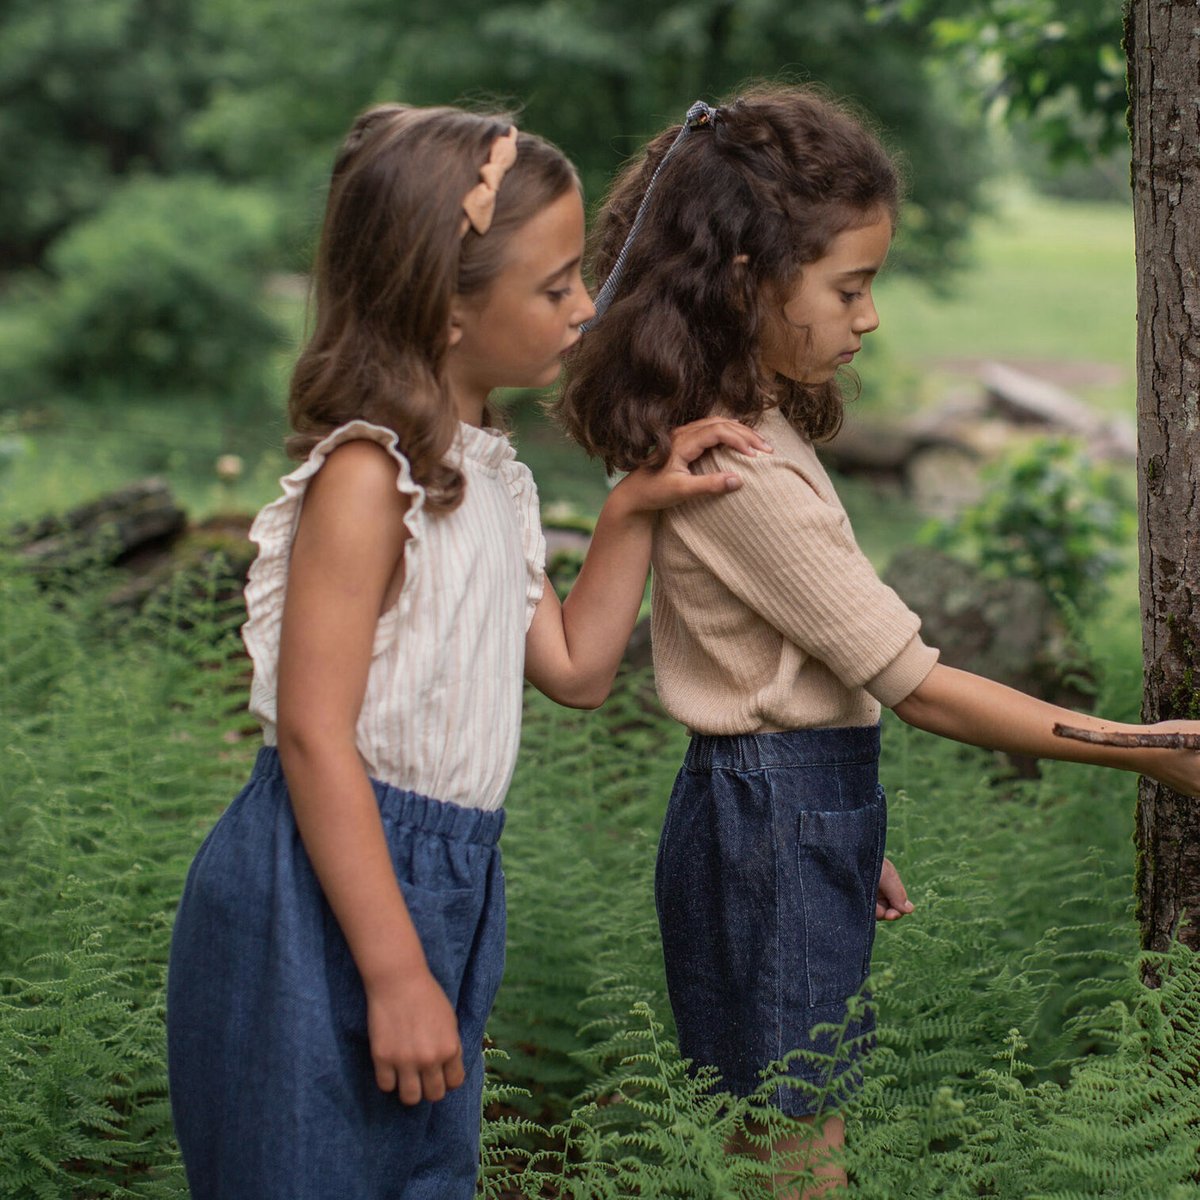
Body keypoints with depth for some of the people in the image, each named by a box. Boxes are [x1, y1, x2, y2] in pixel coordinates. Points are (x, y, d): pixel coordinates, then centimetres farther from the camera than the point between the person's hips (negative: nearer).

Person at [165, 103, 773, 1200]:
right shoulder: (365, 479, -18)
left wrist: (631, 513, 8)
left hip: (450, 884, 9)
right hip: (327, 895, -9)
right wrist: (395, 974, -23)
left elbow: (574, 668, 19)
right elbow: (315, 737, -21)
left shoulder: (491, 474, 10)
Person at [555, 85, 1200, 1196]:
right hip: (775, 822, -9)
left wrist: (850, 827, 16)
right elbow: (917, 684, -20)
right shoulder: (745, 473, -23)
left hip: (791, 811, 9)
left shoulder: (743, 431, 8)